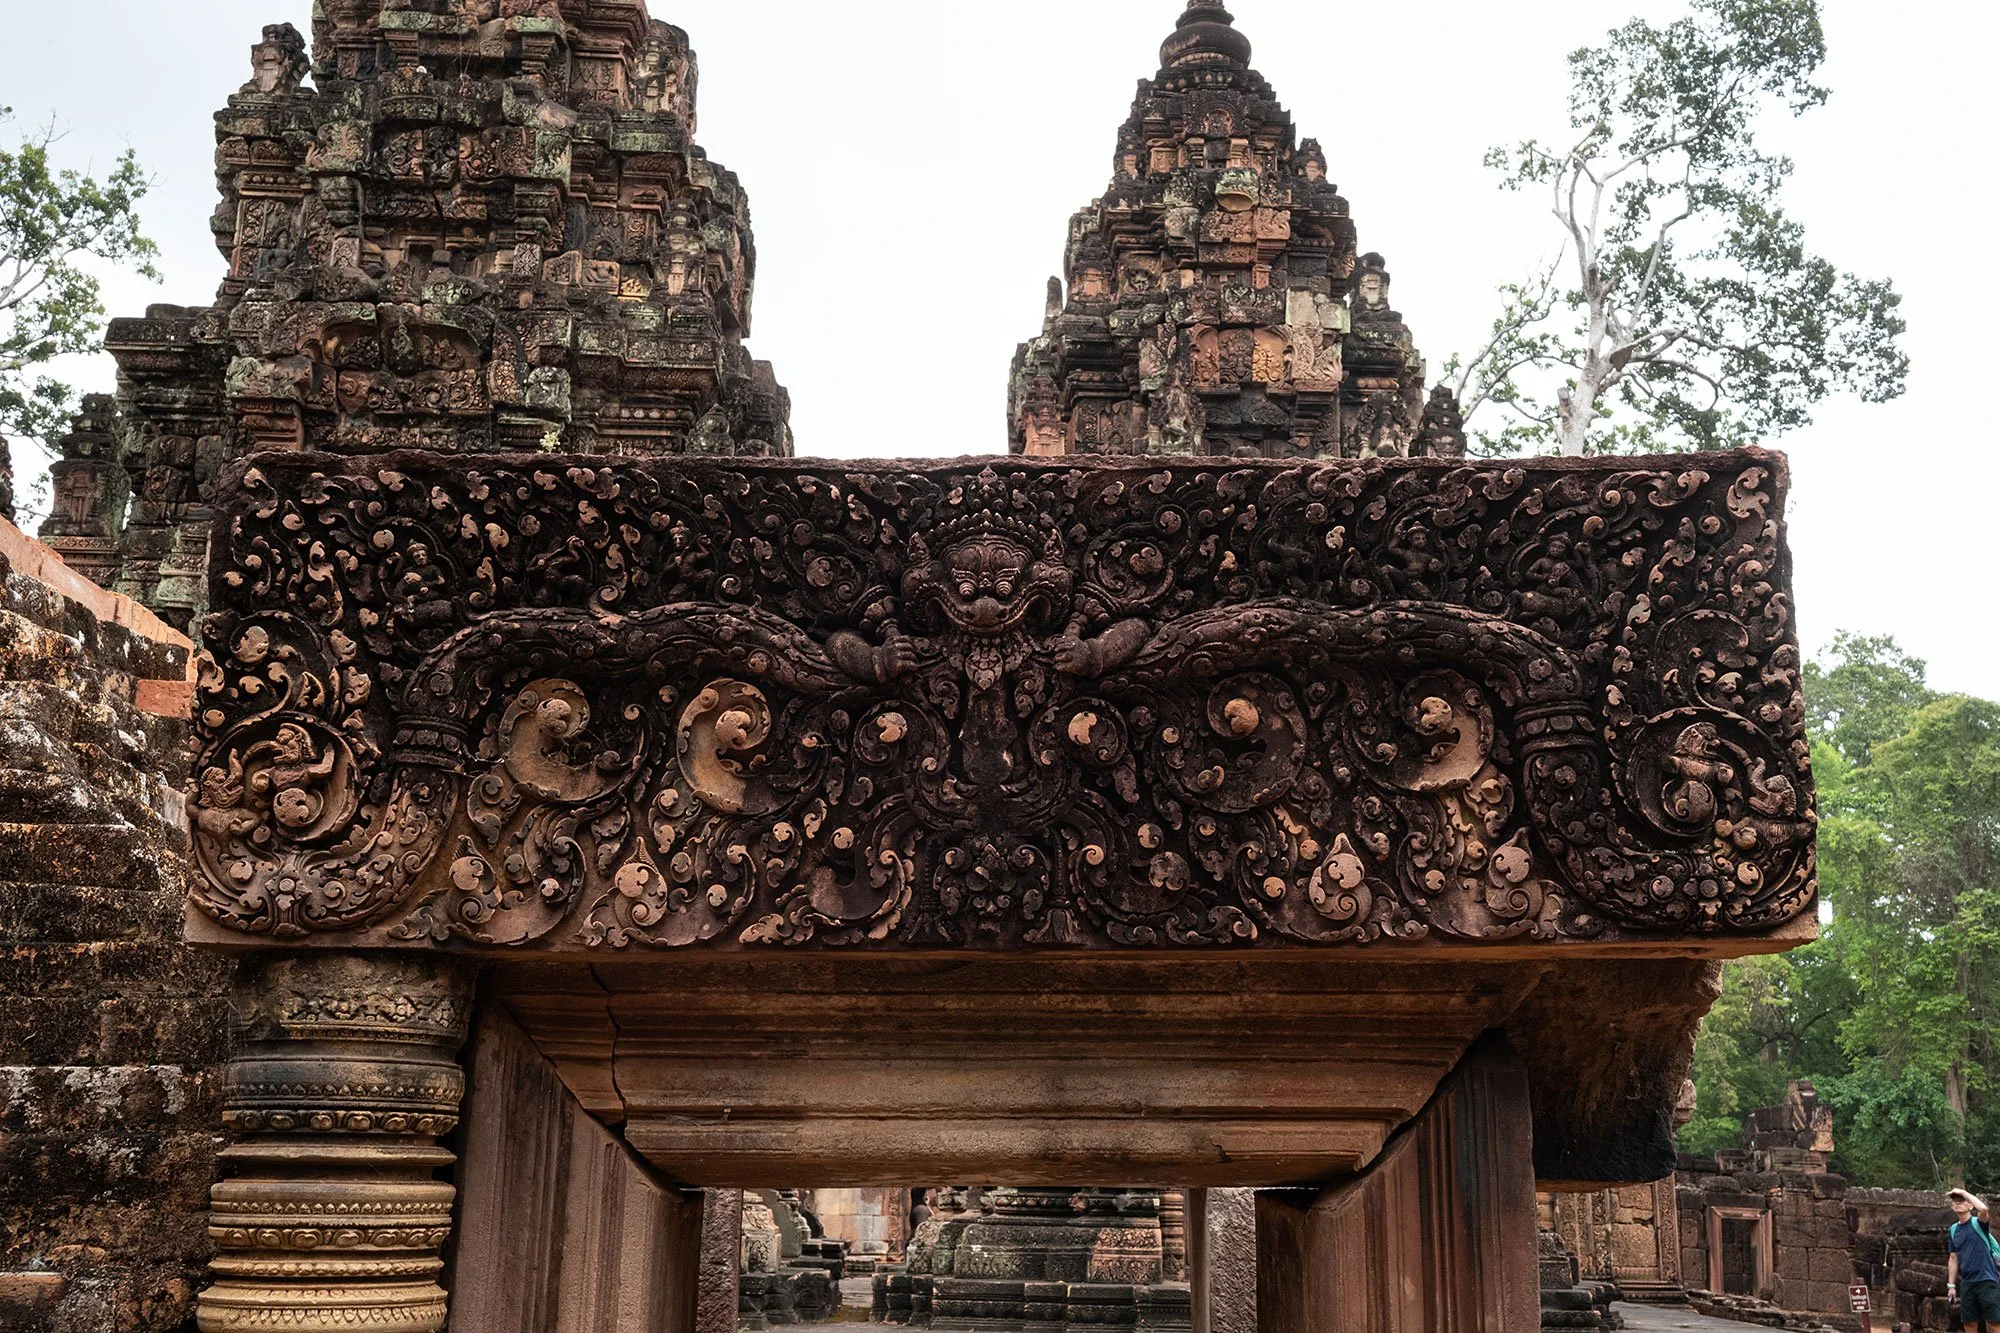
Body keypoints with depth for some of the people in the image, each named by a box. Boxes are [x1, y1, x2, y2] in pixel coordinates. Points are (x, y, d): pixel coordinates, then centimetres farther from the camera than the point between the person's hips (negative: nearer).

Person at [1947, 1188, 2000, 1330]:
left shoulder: (1978, 1223, -4)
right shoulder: (1953, 1230, 12)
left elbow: (1983, 1209, -28)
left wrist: (1963, 1192, -18)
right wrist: (1951, 1285, 11)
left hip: (1987, 1281, -5)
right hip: (1966, 1283, 5)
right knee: (1969, 1324, 7)